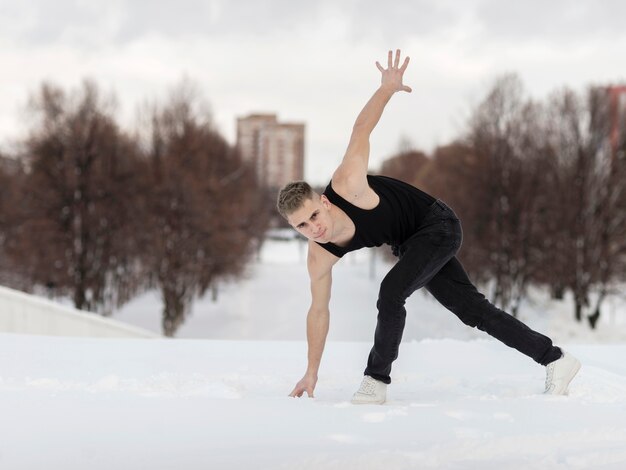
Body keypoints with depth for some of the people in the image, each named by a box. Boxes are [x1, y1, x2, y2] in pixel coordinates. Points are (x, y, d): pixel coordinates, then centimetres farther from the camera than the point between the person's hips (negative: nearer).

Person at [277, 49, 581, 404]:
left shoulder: (346, 186, -34)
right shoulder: (319, 257, -18)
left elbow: (361, 131, -23)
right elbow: (319, 311, -6)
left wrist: (387, 87, -25)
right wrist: (312, 373, -3)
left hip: (438, 225, -6)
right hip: (412, 245, 6)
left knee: (391, 292, -26)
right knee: (472, 308, 9)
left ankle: (377, 379, -10)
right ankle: (556, 360, 18)